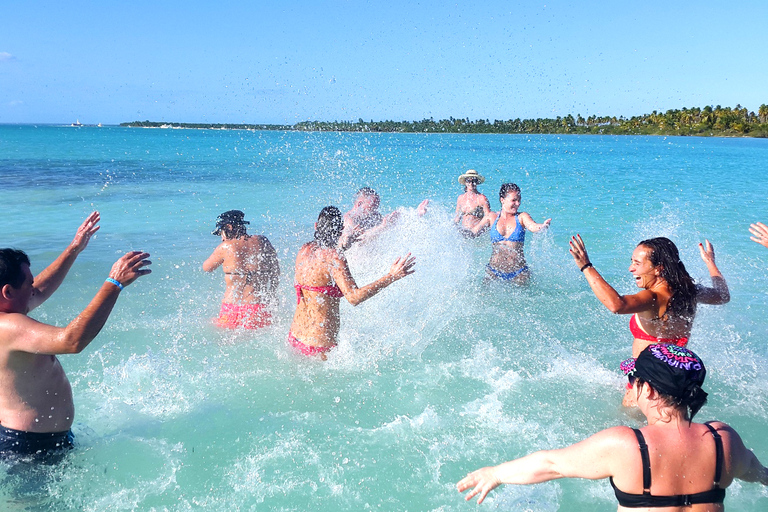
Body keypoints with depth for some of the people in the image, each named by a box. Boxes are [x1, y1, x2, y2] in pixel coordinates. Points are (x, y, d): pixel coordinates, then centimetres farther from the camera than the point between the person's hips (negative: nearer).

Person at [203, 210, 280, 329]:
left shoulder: (226, 247, -5)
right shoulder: (261, 241, 4)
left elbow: (206, 267, 12)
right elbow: (276, 271, 11)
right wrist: (270, 296, 22)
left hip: (232, 309, -2)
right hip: (259, 309, 2)